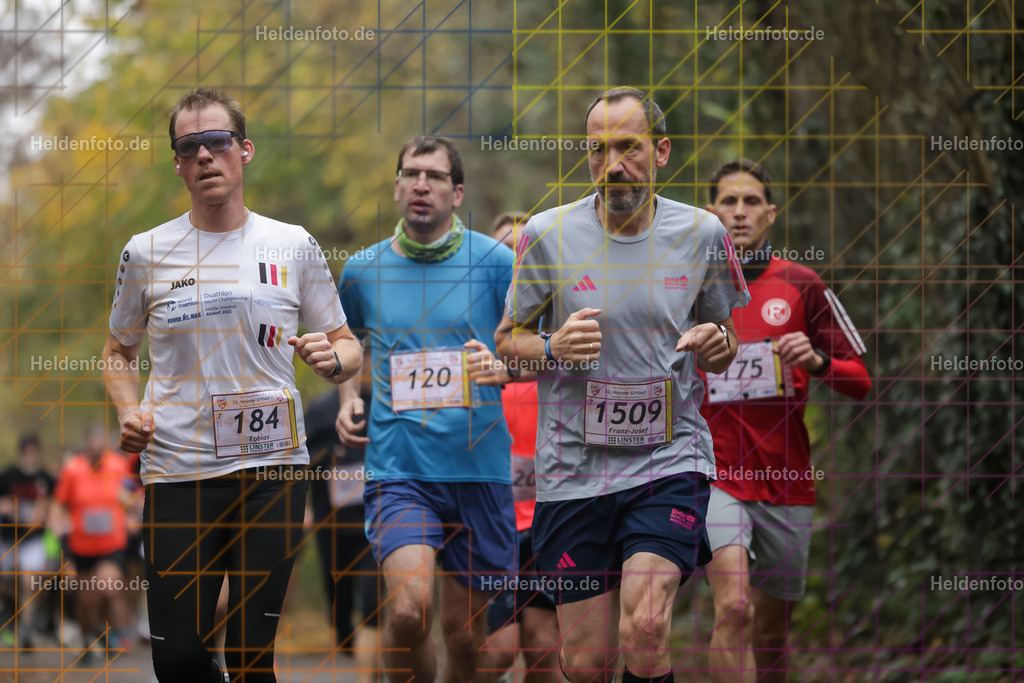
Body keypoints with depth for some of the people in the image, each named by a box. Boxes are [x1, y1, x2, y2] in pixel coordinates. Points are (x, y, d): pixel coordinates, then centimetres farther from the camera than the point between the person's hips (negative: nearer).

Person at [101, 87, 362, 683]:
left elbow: (348, 346, 12)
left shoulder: (295, 247, 6)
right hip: (178, 470, 0)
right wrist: (128, 410, -1)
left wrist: (335, 359, -11)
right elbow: (120, 350, 19)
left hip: (274, 464, 0)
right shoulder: (146, 253, 6)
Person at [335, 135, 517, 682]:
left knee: (465, 632, 7)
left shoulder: (495, 263, 1)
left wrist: (504, 368, -14)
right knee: (408, 607, -22)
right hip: (397, 468, 0)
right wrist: (347, 400, 9)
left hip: (478, 467, 0)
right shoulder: (362, 271, 7)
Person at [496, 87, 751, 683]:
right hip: (574, 468, 1)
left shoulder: (702, 233, 3)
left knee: (644, 630, -22)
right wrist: (554, 349, -14)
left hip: (670, 456, 0)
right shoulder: (548, 235, -2)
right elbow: (507, 342, 8)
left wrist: (716, 345, -8)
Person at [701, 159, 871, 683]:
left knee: (771, 632, 9)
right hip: (714, 476, -2)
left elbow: (859, 383, 5)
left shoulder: (802, 285, 5)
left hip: (786, 481, 2)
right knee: (733, 607, -23)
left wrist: (816, 362, -14)